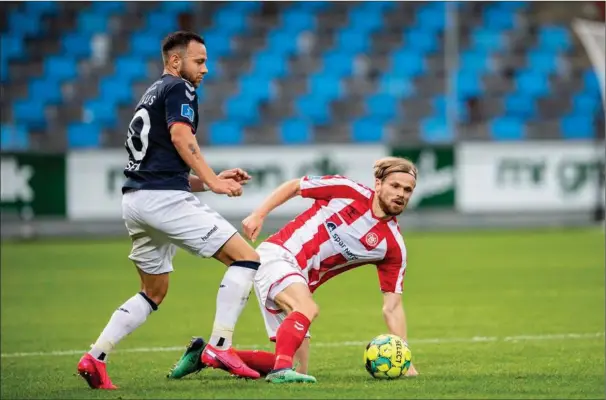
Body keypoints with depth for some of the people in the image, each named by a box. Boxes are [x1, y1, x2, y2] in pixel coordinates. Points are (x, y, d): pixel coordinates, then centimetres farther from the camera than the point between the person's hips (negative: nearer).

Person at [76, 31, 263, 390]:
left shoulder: (150, 97, 28)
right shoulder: (179, 89, 1)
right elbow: (181, 136, -17)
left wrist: (210, 181, 22)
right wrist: (212, 181, -19)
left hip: (135, 199, 9)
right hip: (164, 198, -9)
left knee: (154, 293, 22)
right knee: (246, 258, -8)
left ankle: (96, 357, 11)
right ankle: (220, 347, -14)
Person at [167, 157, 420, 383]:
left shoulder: (393, 246, -1)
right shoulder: (350, 191, -9)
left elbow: (393, 306, 0)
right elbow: (293, 186, 4)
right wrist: (259, 214, -5)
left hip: (299, 281, 6)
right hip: (278, 254, -6)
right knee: (307, 308, -36)